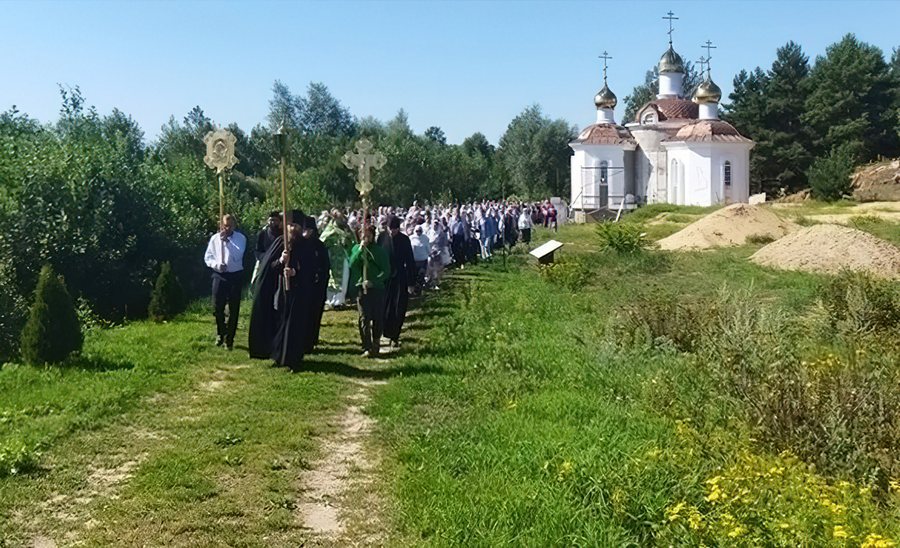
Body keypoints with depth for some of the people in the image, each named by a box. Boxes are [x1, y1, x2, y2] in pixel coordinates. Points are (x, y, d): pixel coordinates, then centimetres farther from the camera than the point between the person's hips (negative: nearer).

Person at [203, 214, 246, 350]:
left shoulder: (240, 238, -2)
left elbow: (238, 255, -16)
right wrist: (217, 264, -13)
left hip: (235, 276, -1)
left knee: (234, 309, 2)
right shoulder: (215, 238, 4)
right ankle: (220, 334, 26)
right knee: (217, 308, 2)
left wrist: (227, 241, -16)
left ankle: (229, 339, 13)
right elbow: (208, 257, 5)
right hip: (219, 275, 2)